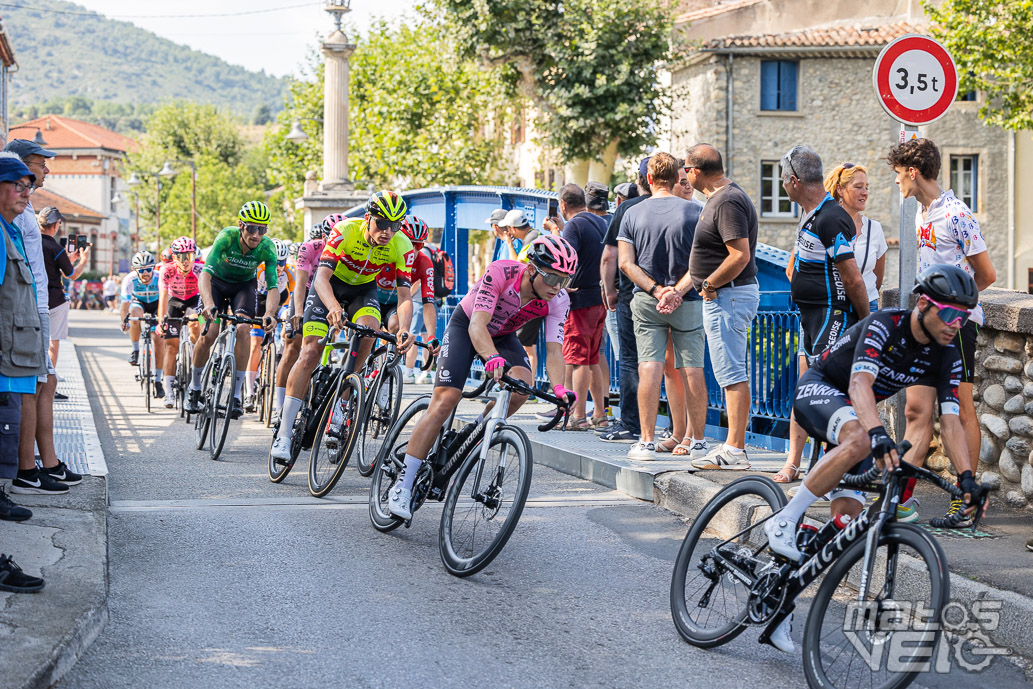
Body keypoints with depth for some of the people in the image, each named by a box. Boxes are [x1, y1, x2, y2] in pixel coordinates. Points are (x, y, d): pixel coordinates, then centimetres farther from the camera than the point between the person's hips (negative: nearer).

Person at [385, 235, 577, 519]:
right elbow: (477, 325, -40)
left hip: (503, 336, 4)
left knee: (522, 384, -28)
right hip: (466, 326, -4)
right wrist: (493, 357, -60)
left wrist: (559, 388, -43)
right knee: (445, 400, -19)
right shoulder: (500, 273, -34)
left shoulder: (558, 300, -22)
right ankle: (403, 485, -15)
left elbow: (553, 350, -24)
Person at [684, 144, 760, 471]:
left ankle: (735, 451, -9)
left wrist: (709, 286, -16)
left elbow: (740, 256, -26)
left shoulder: (728, 202, -18)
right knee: (732, 374, 13)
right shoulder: (718, 197, 16)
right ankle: (735, 445, 19)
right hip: (725, 297, 11)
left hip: (727, 297, -11)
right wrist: (677, 290, 22)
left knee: (732, 374, -10)